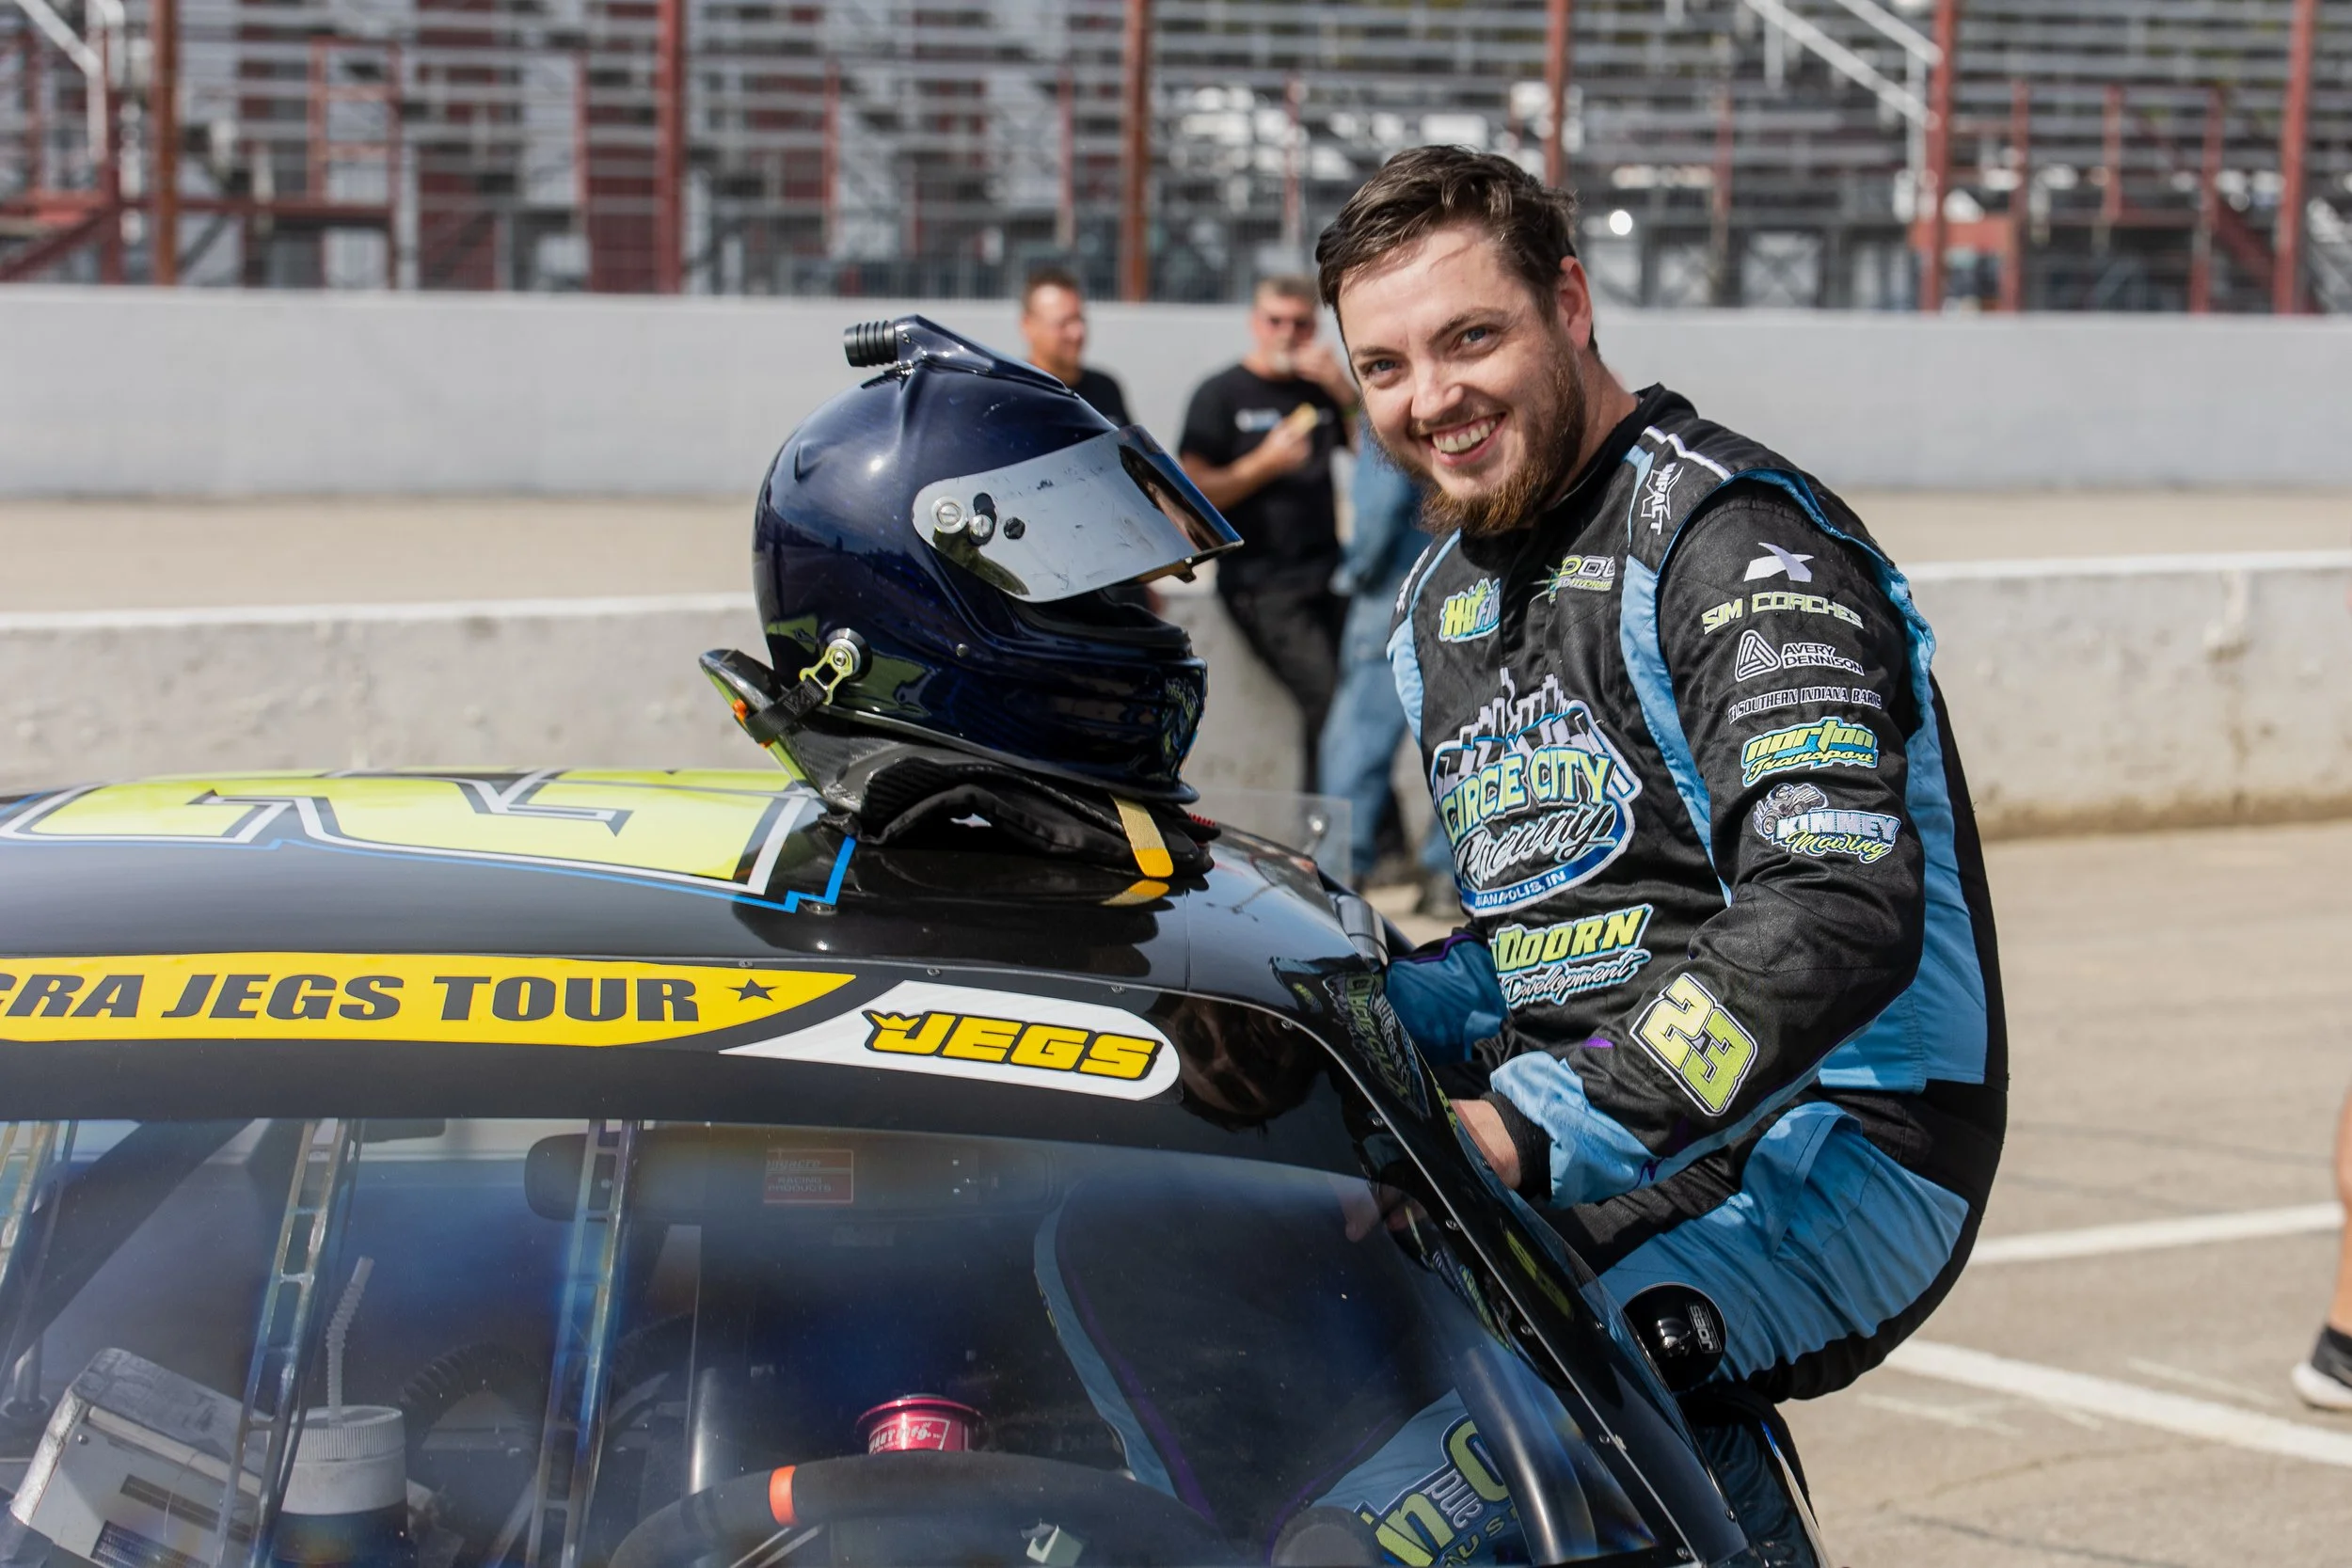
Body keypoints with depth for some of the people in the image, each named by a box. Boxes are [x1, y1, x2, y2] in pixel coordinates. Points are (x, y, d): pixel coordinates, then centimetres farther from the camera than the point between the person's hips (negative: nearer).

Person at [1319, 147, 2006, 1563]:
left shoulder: (1736, 539, -11)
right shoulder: (1444, 610, 18)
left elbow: (1841, 914, -25)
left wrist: (1546, 1128, -31)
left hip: (1838, 1143, -9)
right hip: (1590, 1148, 9)